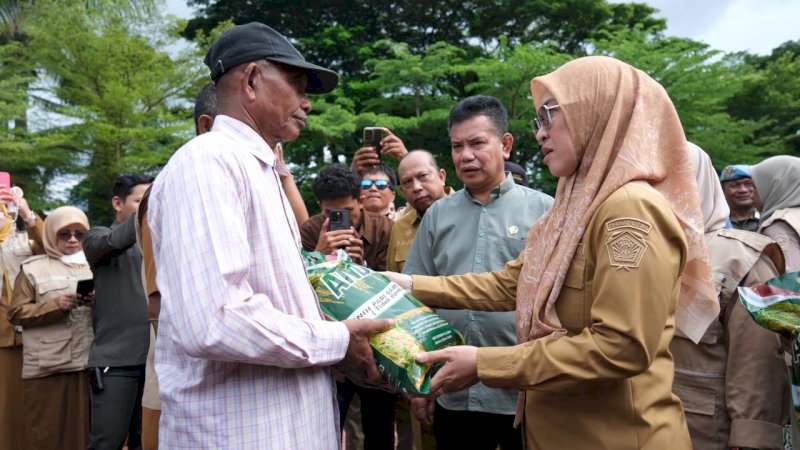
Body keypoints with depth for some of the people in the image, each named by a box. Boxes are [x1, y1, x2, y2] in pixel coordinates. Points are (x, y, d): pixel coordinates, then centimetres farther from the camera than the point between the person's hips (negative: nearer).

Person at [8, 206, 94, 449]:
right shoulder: (33, 268, 6)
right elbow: (16, 313, -1)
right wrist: (56, 305, -15)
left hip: (90, 363, 3)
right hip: (47, 367, -2)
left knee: (86, 430, 6)